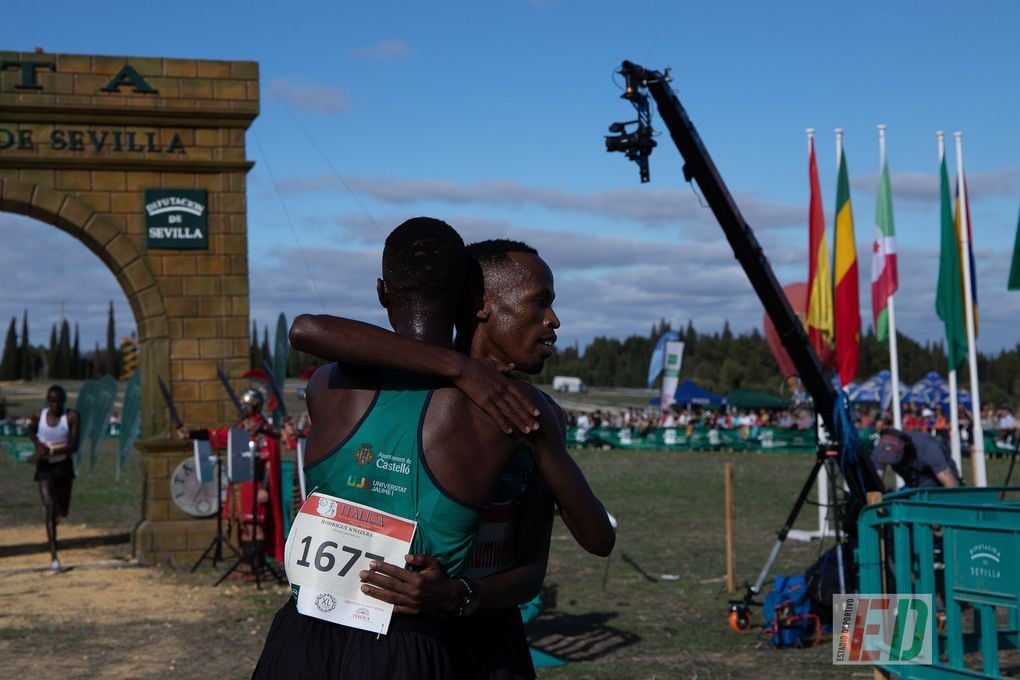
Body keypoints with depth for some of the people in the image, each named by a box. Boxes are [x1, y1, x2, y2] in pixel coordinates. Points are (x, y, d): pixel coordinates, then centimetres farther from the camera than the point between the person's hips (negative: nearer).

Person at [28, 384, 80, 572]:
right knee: (49, 508, -14)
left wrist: (50, 451, -27)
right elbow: (31, 431, 17)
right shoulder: (38, 416, -5)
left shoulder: (72, 416, -11)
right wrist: (37, 443, -4)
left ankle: (57, 513, 55)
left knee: (63, 512, 13)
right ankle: (54, 557, -18)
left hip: (64, 465, 1)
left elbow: (74, 446, -17)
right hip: (44, 466, -1)